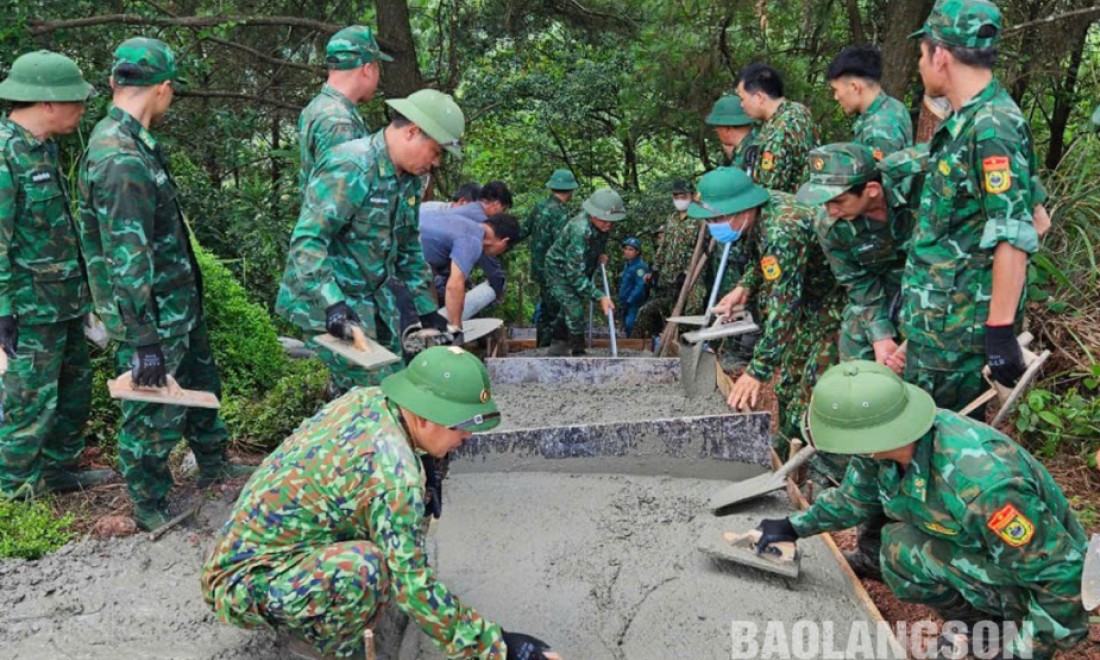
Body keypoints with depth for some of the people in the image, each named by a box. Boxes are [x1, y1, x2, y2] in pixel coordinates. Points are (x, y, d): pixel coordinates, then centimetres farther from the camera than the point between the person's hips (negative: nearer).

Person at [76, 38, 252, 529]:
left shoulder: (127, 142, 7)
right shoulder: (121, 160, -26)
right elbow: (128, 261, -28)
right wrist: (143, 340, -25)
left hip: (179, 304, 10)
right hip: (152, 317, -10)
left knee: (201, 381, 25)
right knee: (154, 416, 6)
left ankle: (212, 463, 45)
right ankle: (151, 508, 25)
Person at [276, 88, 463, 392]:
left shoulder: (408, 178, 7)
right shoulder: (350, 168, -22)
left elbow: (408, 247, 18)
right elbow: (306, 240, -27)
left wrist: (427, 308, 17)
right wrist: (333, 304, -36)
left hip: (374, 298, 9)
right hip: (329, 302, -9)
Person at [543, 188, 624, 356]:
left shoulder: (601, 225, -14)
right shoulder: (580, 231, -39)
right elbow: (574, 273, -38)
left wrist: (601, 252, -1)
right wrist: (599, 297, -39)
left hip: (577, 268, 8)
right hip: (560, 270, -8)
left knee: (568, 308, 17)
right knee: (575, 310, -16)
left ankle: (557, 346, 33)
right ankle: (578, 354, -6)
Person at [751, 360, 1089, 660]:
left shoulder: (982, 485, -40)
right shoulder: (888, 442, -16)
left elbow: (1064, 574, -29)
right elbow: (857, 495, 6)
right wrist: (795, 526, 6)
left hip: (1045, 583, -7)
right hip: (983, 548, 7)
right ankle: (979, 625, 12)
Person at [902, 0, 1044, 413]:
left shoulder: (993, 129, -20)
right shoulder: (964, 122, 10)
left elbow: (1014, 238, -25)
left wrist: (1001, 329, -25)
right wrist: (915, 287, 25)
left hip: (957, 323, -9)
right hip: (938, 314, 9)